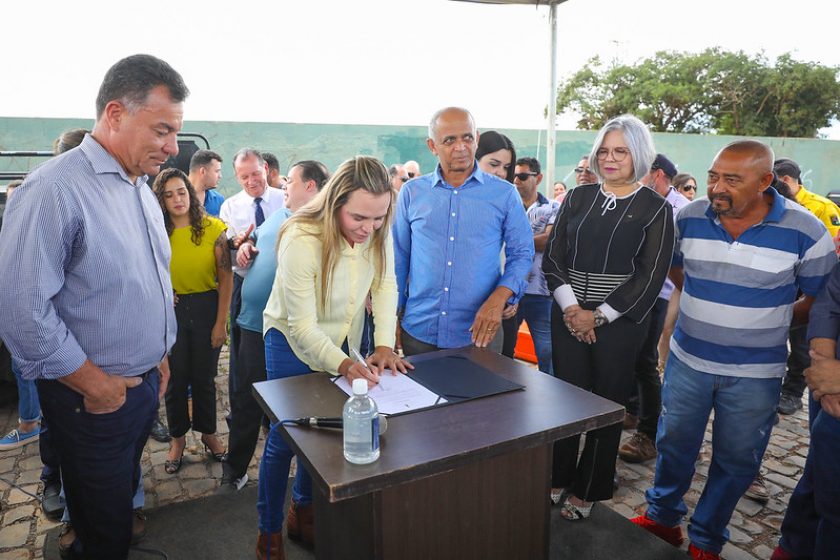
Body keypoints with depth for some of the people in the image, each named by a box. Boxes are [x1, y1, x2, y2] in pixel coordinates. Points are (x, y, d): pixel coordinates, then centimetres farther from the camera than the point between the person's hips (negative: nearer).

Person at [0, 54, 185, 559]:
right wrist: (94, 383, -18)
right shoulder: (54, 189, -21)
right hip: (92, 397, -7)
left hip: (146, 383, 7)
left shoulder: (142, 190, 7)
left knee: (124, 500, 26)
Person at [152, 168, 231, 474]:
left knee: (204, 377, 12)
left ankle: (208, 432, 35)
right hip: (170, 309, 1)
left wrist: (221, 322, -9)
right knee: (175, 378, 12)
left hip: (206, 307, -1)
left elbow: (226, 278, -7)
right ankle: (178, 437, 33)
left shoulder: (213, 228, -9)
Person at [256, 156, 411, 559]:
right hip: (292, 341, -4)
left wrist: (384, 345, -23)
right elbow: (302, 325, -28)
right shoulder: (301, 240, -32)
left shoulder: (378, 232, -17)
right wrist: (343, 365, -40)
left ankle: (303, 511, 38)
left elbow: (385, 286, -11)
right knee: (284, 438, 3)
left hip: (343, 342, 5)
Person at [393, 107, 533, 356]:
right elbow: (398, 258, 7)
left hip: (480, 333, -1)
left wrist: (498, 299, -15)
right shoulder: (412, 193, 3)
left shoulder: (504, 193, -1)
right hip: (418, 332, 1)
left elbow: (522, 253, 1)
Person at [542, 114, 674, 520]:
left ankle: (587, 490, 24)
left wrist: (598, 317, -11)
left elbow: (651, 276, -7)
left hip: (619, 321, -2)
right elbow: (553, 257, 3)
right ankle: (558, 477, 26)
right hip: (568, 317, 2)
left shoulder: (655, 208, -1)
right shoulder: (577, 197, 7)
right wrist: (570, 307, -10)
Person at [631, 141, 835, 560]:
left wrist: (769, 322, -3)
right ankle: (662, 515, 38)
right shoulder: (689, 218, -7)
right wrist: (706, 305, 8)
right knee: (674, 443, 15)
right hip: (688, 360, 2)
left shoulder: (805, 232, -14)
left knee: (736, 460, 13)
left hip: (754, 373, -1)